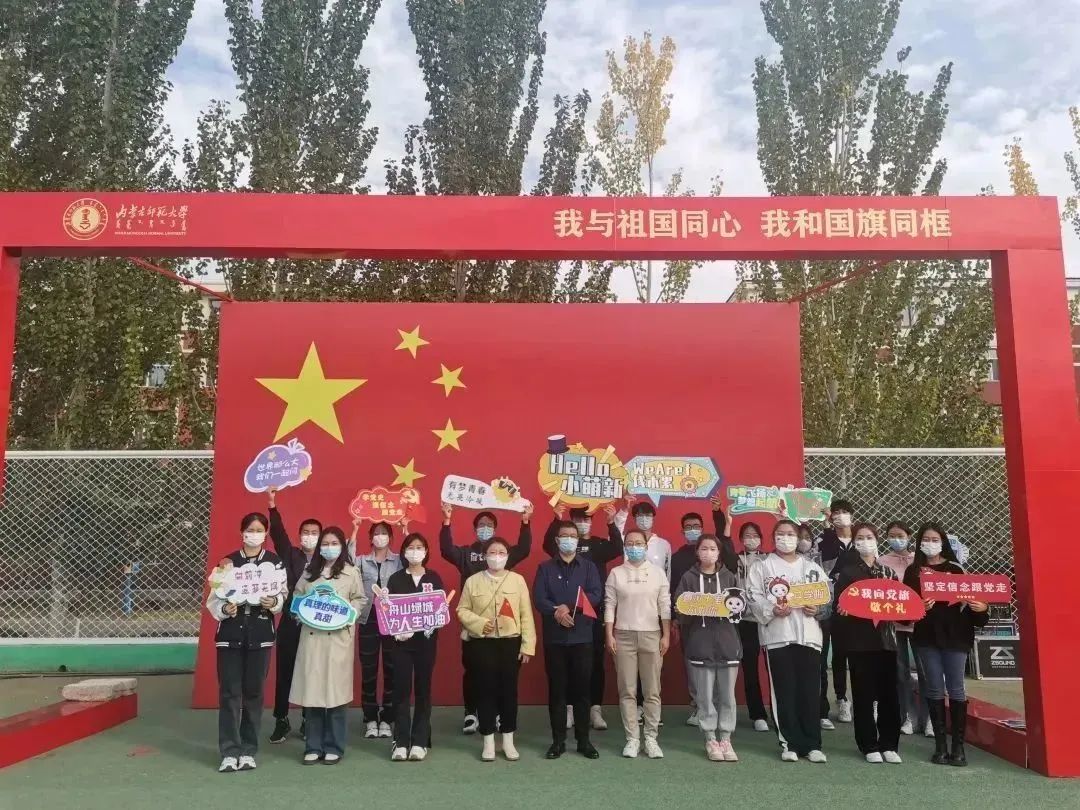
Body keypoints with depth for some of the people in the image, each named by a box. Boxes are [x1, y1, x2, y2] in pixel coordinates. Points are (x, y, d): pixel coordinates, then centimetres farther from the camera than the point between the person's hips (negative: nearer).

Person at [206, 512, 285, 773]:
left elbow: (284, 596, 1)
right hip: (230, 633, 0)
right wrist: (224, 610, -18)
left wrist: (273, 602, -20)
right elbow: (213, 599, 1)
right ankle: (229, 752, 6)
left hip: (260, 635, 0)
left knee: (254, 692, 5)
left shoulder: (275, 563, 5)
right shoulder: (227, 562, 4)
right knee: (229, 692, -1)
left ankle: (248, 751, 15)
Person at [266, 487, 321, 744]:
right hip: (290, 624, 0)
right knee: (284, 673, 5)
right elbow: (278, 533, -10)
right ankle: (281, 722, 18)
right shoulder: (290, 555, 4)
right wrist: (272, 504, -23)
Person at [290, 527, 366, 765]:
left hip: (338, 637, -3)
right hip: (311, 636, 3)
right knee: (312, 690, 2)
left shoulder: (351, 572, 4)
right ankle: (314, 747, 14)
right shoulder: (309, 572, 13)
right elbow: (297, 598, 17)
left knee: (335, 691, -1)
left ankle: (333, 748, 11)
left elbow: (360, 600, 4)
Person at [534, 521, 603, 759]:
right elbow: (539, 598, -5)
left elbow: (596, 595, -6)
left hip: (582, 637, 0)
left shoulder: (589, 567, 8)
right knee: (557, 690, 4)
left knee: (582, 689, 4)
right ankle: (558, 741, 13)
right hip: (554, 638, 0)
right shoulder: (545, 568, 7)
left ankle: (583, 740, 14)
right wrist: (557, 612, -22)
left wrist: (569, 607, -16)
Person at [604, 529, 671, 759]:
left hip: (651, 635, 0)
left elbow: (665, 606, 3)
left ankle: (651, 738, 13)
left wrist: (666, 635, -2)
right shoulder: (616, 573, 3)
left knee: (652, 691, 4)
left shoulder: (657, 572, 4)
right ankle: (632, 738, 11)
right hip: (624, 636, 0)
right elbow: (609, 605, 2)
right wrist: (609, 635, -4)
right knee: (627, 691, 3)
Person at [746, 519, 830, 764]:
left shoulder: (812, 568, 16)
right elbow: (754, 596, -1)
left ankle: (812, 744, 10)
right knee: (785, 692, 1)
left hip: (808, 635, 2)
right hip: (777, 635, -2)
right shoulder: (762, 566, 8)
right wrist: (772, 610, -17)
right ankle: (790, 743, 9)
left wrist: (818, 610, -7)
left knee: (810, 692, 2)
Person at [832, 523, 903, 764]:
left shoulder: (889, 572, 14)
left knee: (889, 693, 3)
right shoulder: (847, 572, 3)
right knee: (864, 694, 0)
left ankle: (889, 745, 13)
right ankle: (869, 746, 8)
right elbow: (839, 606, -3)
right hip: (860, 640, -3)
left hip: (886, 638, 3)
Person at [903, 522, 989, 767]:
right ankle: (940, 745, 12)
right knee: (934, 690, 5)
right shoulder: (913, 570, 7)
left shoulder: (955, 568, 5)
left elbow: (967, 597, 2)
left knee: (955, 689, 1)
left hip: (955, 634, -1)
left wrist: (981, 607, -18)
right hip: (926, 636, 1)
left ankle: (958, 745, 9)